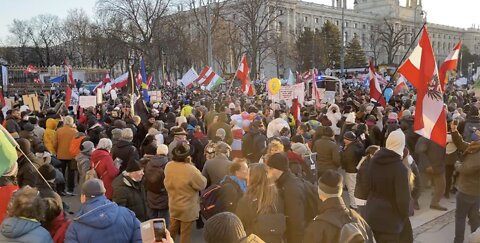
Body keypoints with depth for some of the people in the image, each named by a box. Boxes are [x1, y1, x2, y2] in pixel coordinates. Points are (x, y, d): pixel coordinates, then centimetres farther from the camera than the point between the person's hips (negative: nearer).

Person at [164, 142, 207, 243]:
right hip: (188, 208, -6)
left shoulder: (168, 166, -11)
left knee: (172, 230, 24)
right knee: (185, 234, 12)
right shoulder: (191, 170, -31)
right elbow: (203, 184, -16)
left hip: (173, 206, 6)